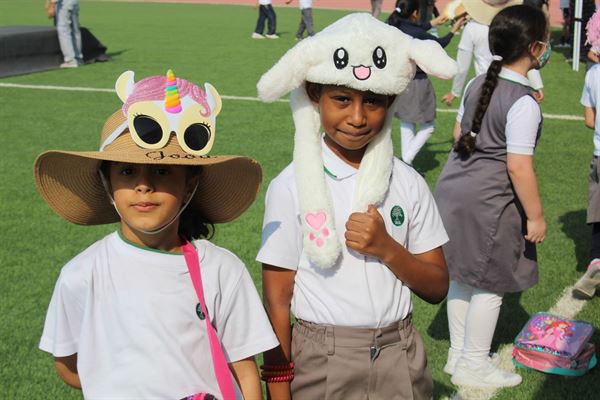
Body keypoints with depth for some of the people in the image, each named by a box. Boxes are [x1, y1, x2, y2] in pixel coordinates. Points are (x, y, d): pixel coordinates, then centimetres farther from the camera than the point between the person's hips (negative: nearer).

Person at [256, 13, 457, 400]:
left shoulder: (408, 183, -1)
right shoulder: (293, 187, -10)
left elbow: (436, 288, 2)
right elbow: (277, 300, -6)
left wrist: (387, 248, -16)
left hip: (400, 359, 3)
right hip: (321, 366, -2)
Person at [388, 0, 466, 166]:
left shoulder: (393, 27, -3)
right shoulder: (418, 34, -21)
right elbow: (440, 43, 0)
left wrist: (433, 23, 31)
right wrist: (453, 30, 18)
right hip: (415, 84, -7)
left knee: (406, 124, 20)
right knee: (428, 126, 9)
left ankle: (406, 161, 24)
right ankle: (407, 161, -2)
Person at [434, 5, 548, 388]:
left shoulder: (477, 84, 5)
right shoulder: (524, 104, -19)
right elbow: (518, 167, -20)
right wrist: (536, 217, -11)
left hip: (454, 187, 9)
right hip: (489, 200, -8)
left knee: (462, 276, 18)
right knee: (489, 285, 6)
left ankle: (458, 354, 32)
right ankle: (474, 365, 19)